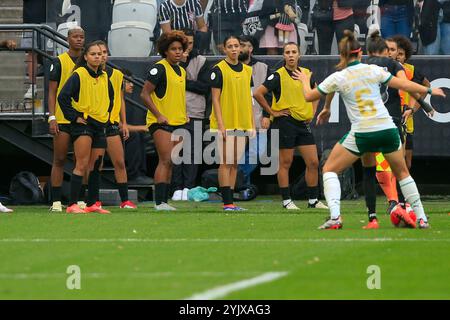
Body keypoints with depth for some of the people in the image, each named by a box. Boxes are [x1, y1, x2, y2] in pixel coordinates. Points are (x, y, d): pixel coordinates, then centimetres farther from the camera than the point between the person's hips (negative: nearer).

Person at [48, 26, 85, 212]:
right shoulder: (59, 62, 1)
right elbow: (52, 91, -1)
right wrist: (52, 117, -10)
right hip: (62, 118, -3)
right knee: (59, 160, -2)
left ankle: (80, 200, 7)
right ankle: (56, 201, -2)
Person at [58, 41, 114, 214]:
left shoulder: (104, 77, 12)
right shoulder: (79, 75, -9)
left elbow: (110, 97, 30)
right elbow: (63, 97, -15)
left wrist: (107, 114, 18)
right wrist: (74, 116, -14)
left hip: (100, 125, 7)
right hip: (83, 123, -7)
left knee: (96, 166, 7)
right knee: (82, 165, -14)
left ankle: (92, 204, 14)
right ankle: (72, 205, -15)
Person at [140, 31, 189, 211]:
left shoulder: (181, 71, 15)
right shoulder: (160, 68, -10)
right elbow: (145, 95, -13)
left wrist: (184, 115, 14)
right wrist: (158, 115, -17)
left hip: (178, 122, 8)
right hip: (162, 122, -8)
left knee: (169, 163, 8)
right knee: (165, 160, -16)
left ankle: (164, 200, 11)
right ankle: (160, 202, -18)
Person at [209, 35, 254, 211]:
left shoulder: (247, 70, 13)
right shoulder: (219, 69, -5)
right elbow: (215, 98, -7)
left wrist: (252, 124, 12)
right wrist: (220, 124, -14)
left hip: (242, 124, 6)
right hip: (226, 123, -6)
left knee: (235, 163, 8)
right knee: (226, 163, -7)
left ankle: (230, 200, 11)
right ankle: (227, 202, -8)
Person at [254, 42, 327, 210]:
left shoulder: (306, 73, 8)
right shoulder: (278, 76, -9)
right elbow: (258, 93, -14)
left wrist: (312, 111, 14)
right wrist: (272, 112, -10)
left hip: (303, 123, 5)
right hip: (285, 122, -5)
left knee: (313, 162, 3)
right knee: (285, 163, 0)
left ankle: (313, 200, 12)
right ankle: (286, 201, 7)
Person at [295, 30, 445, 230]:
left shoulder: (338, 78, -3)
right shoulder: (374, 70, 1)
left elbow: (309, 96, 8)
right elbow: (403, 85, 9)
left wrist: (305, 81, 30)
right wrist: (429, 91, 23)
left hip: (361, 134, -2)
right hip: (387, 129, 3)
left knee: (329, 169, 11)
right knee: (402, 173, 22)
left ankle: (334, 217, -8)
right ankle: (421, 218, 20)